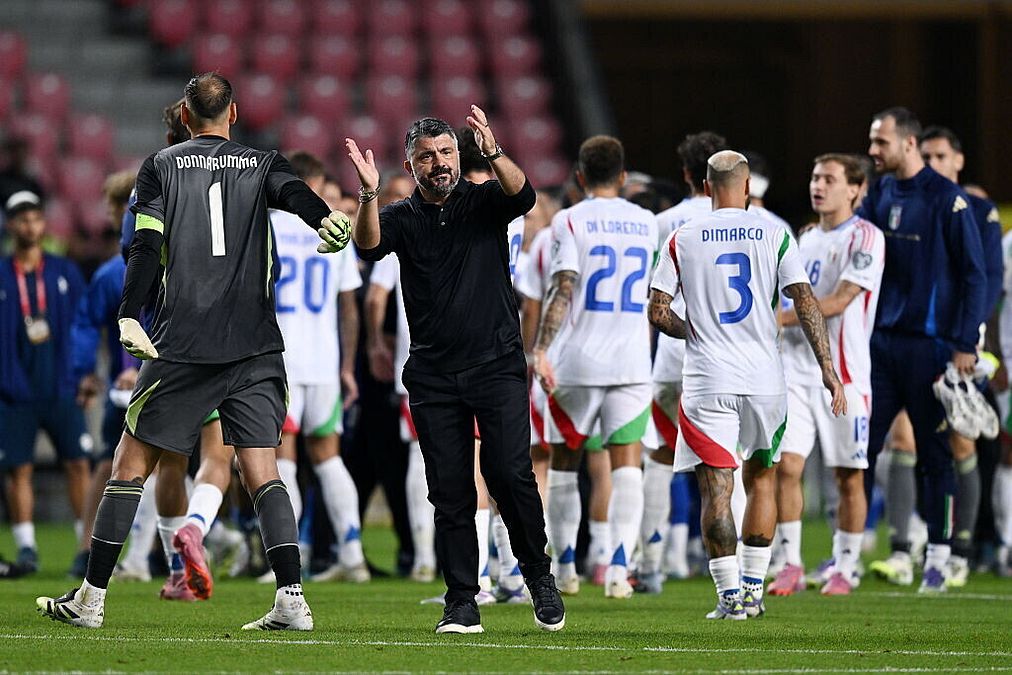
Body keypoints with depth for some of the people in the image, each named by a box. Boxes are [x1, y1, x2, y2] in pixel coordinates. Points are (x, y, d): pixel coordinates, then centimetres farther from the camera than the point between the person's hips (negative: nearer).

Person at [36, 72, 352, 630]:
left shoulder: (162, 167, 7)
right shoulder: (263, 165, 10)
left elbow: (146, 246, -5)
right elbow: (295, 194, -12)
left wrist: (128, 317, -14)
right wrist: (327, 218, -33)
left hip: (181, 347, -1)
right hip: (255, 346, 1)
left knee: (132, 463, 6)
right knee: (261, 473, 2)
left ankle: (91, 598, 6)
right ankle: (291, 600, -10)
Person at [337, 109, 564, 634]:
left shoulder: (484, 202, 6)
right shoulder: (402, 218, 7)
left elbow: (522, 195, -15)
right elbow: (368, 245, -13)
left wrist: (492, 152, -34)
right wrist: (368, 194, -33)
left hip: (497, 364, -2)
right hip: (433, 375, 2)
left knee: (509, 472, -15)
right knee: (450, 491, 0)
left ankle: (538, 572, 5)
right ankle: (462, 603, 4)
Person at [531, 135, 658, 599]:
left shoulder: (570, 222, -4)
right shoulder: (647, 223, 9)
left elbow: (563, 289, -15)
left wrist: (541, 349, -18)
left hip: (576, 364, -2)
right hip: (632, 364, 2)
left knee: (564, 465, 13)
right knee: (627, 466, -3)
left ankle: (563, 565, 20)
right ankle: (619, 566, -19)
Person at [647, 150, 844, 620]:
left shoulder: (682, 240, 2)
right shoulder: (773, 235, 2)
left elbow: (658, 313, 1)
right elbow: (805, 303, -4)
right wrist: (828, 369, -2)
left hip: (708, 382, -1)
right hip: (765, 378, 1)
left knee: (716, 489, -1)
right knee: (761, 477, 18)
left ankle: (729, 596, -9)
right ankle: (754, 589, 20)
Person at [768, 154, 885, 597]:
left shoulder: (865, 238, -7)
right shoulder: (806, 240, 16)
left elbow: (838, 302, -16)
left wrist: (780, 317, -19)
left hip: (844, 374, -6)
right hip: (797, 370, 6)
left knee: (849, 477, 0)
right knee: (786, 466, -6)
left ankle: (844, 569, 10)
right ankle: (791, 566, 0)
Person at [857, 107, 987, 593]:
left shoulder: (946, 198, -7)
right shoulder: (878, 194, 10)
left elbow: (973, 274, -7)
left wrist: (965, 344, -12)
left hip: (929, 345, -6)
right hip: (880, 342, 6)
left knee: (934, 453, 0)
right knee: (860, 447, 2)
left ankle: (937, 558, 6)